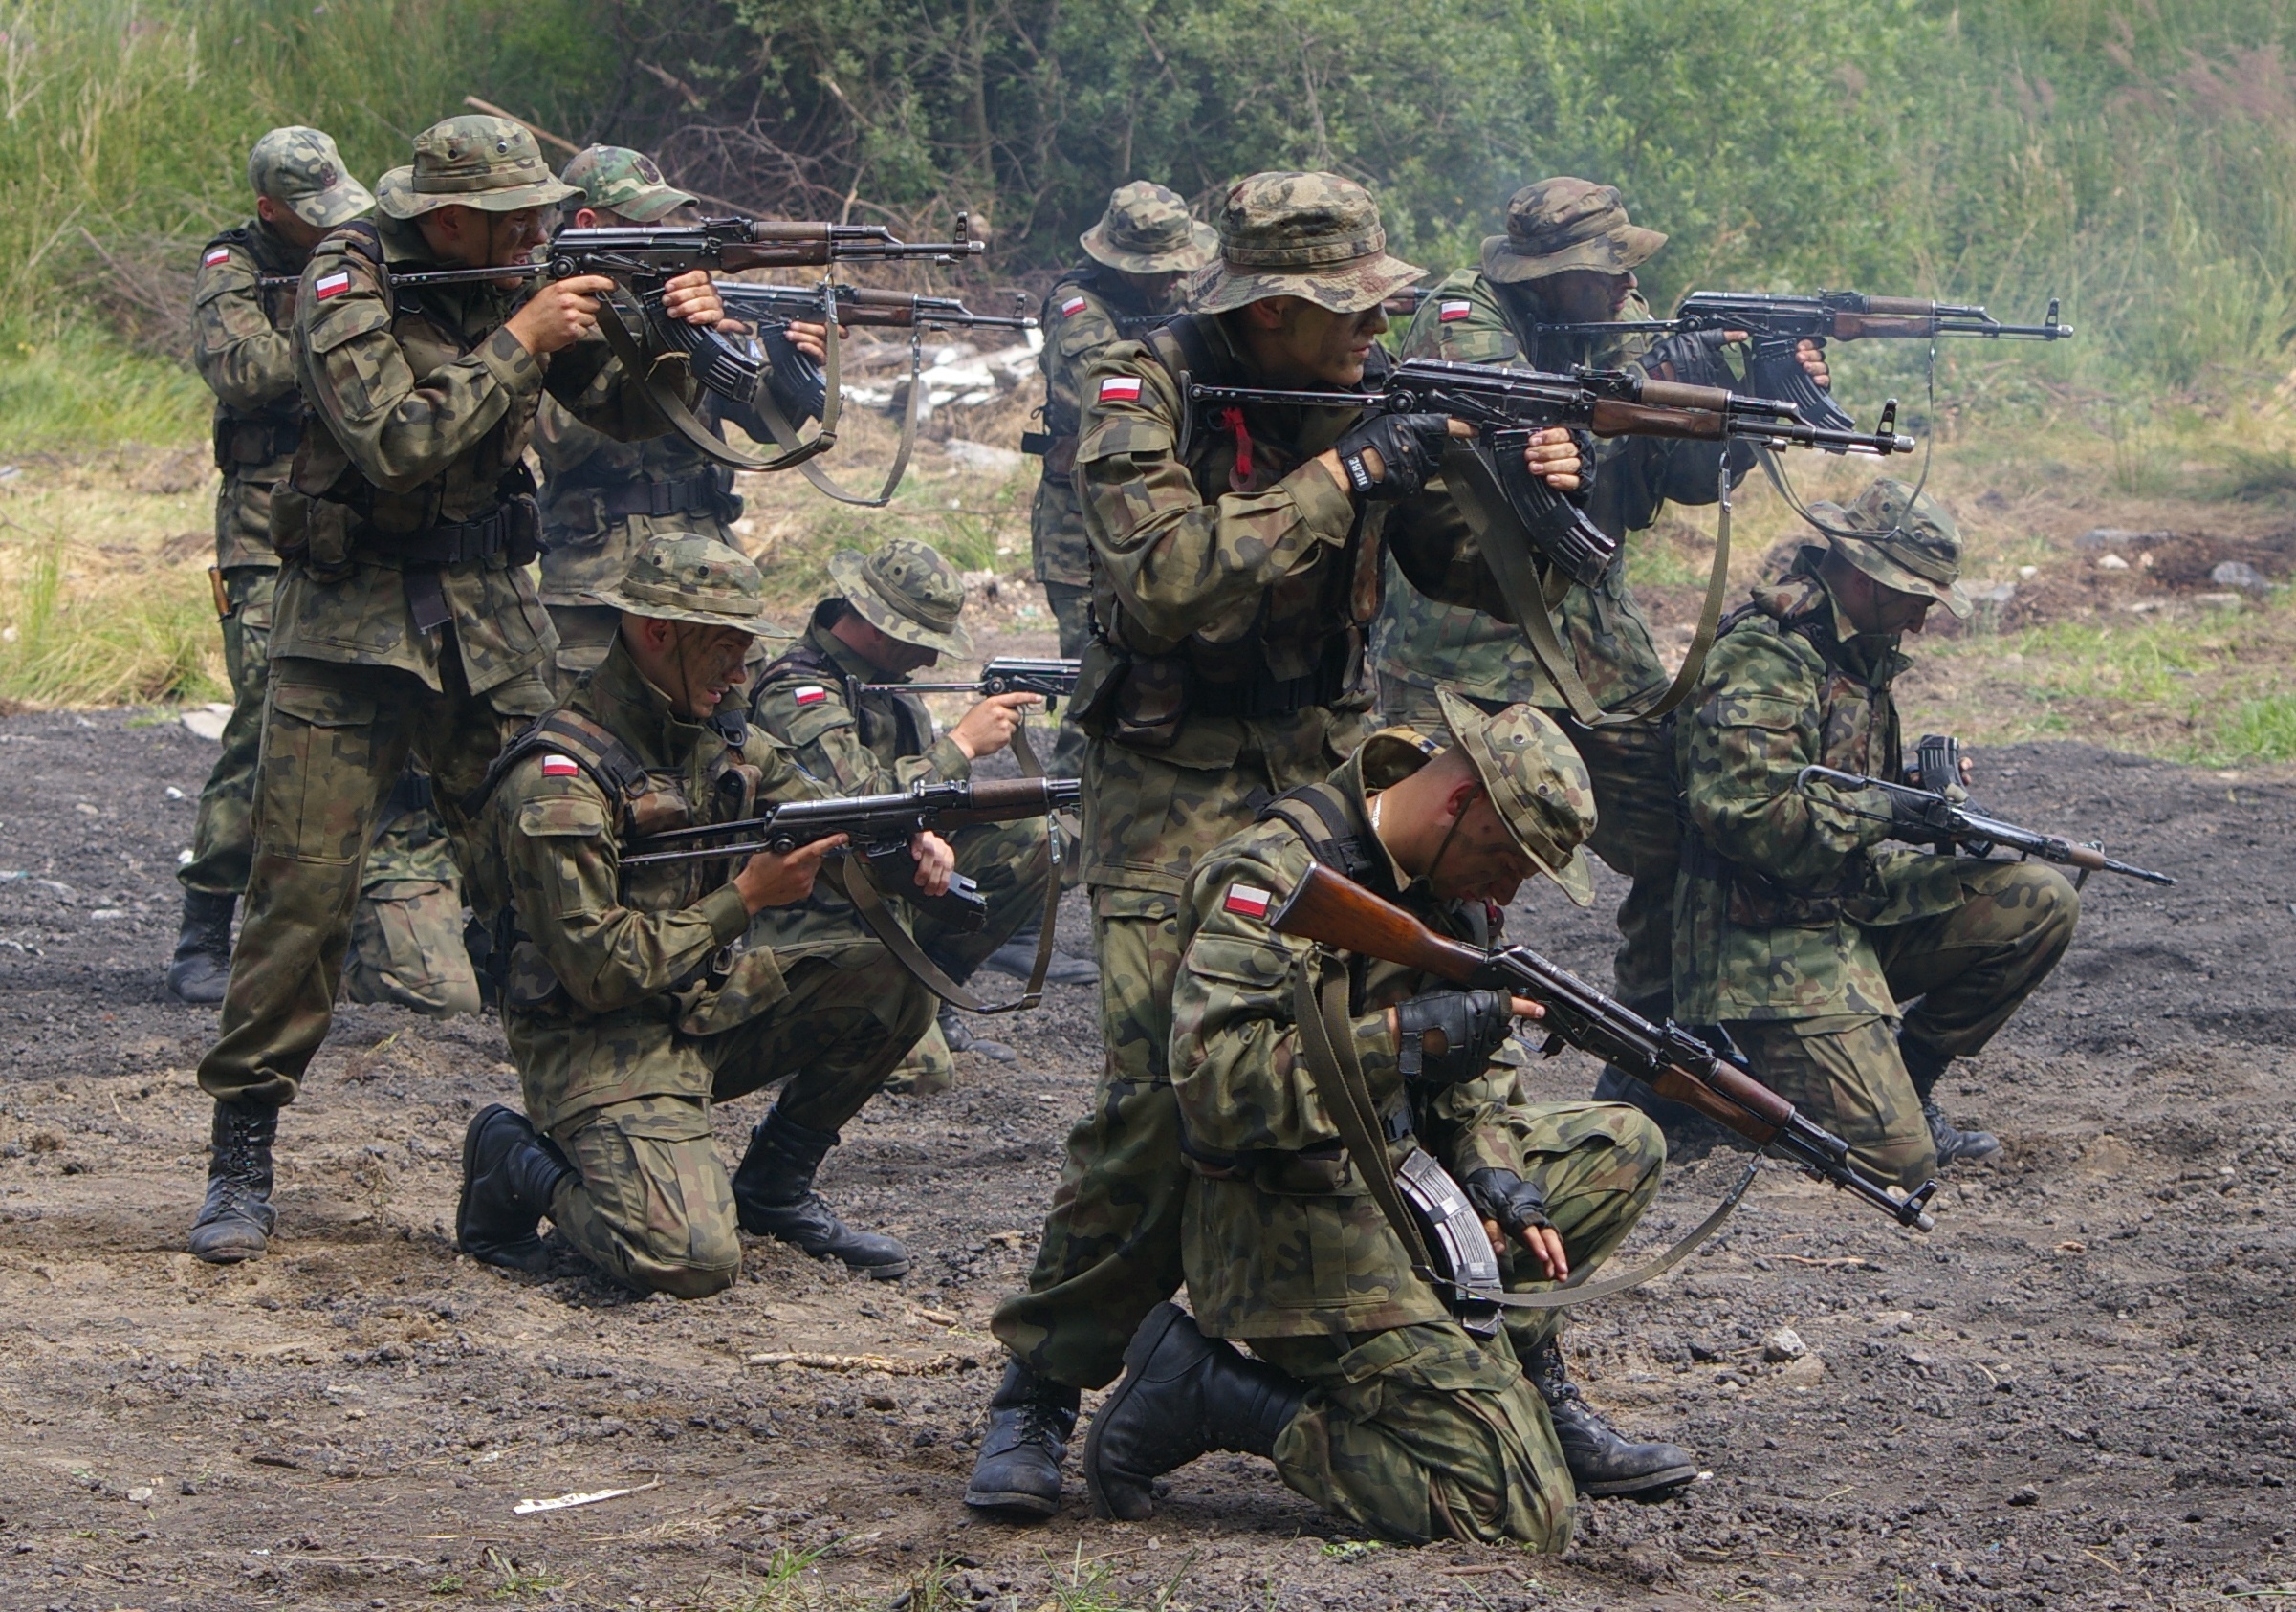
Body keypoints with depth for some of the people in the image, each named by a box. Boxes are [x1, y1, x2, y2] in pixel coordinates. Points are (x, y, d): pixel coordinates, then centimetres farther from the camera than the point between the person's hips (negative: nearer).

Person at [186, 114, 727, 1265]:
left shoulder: (519, 278, 3)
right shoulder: (350, 282, -12)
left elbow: (625, 413, 8)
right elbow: (396, 443, -24)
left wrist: (676, 336, -12)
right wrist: (518, 342, -22)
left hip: (493, 620, 4)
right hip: (350, 615, -4)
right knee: (303, 888, -8)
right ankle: (242, 1158, -1)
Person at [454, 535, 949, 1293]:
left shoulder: (724, 737, 6)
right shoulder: (558, 778, -20)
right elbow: (596, 968, -23)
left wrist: (914, 847, -13)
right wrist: (745, 898, -23)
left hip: (714, 1006, 8)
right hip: (603, 1043, -8)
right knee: (692, 1261, -28)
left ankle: (776, 1182, 9)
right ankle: (521, 1166, 2)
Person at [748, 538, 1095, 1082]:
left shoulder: (888, 679, 9)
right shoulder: (797, 692, -20)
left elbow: (925, 791, 15)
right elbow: (861, 801, -31)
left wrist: (994, 727, -3)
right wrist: (963, 743, -24)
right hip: (825, 920, -9)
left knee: (1028, 839, -5)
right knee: (919, 1069, -22)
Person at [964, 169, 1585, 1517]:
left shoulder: (1367, 393, 4)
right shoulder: (1145, 393, -12)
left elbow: (1476, 574, 8)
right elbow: (1175, 585, -26)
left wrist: (1532, 495, -14)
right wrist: (1345, 477, -25)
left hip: (1333, 767, 5)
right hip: (1177, 784, -5)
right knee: (1164, 1090, -16)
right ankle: (1041, 1395, -5)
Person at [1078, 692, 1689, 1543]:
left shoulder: (1445, 887, 10)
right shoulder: (1273, 880, -19)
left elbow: (1469, 1075, 16)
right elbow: (1218, 1080, -29)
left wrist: (1498, 1183, -4)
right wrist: (1413, 1033, -30)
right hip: (1297, 1233, -9)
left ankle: (1525, 1389, 8)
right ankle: (1208, 1392, -6)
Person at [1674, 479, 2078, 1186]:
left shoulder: (1862, 652, 13)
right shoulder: (1764, 659, -18)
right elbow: (1743, 811, -27)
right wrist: (1886, 812, -19)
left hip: (1851, 909, 9)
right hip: (1776, 939, -9)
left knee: (2039, 904, -2)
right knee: (1895, 1161, -18)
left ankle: (1901, 1077, 8)